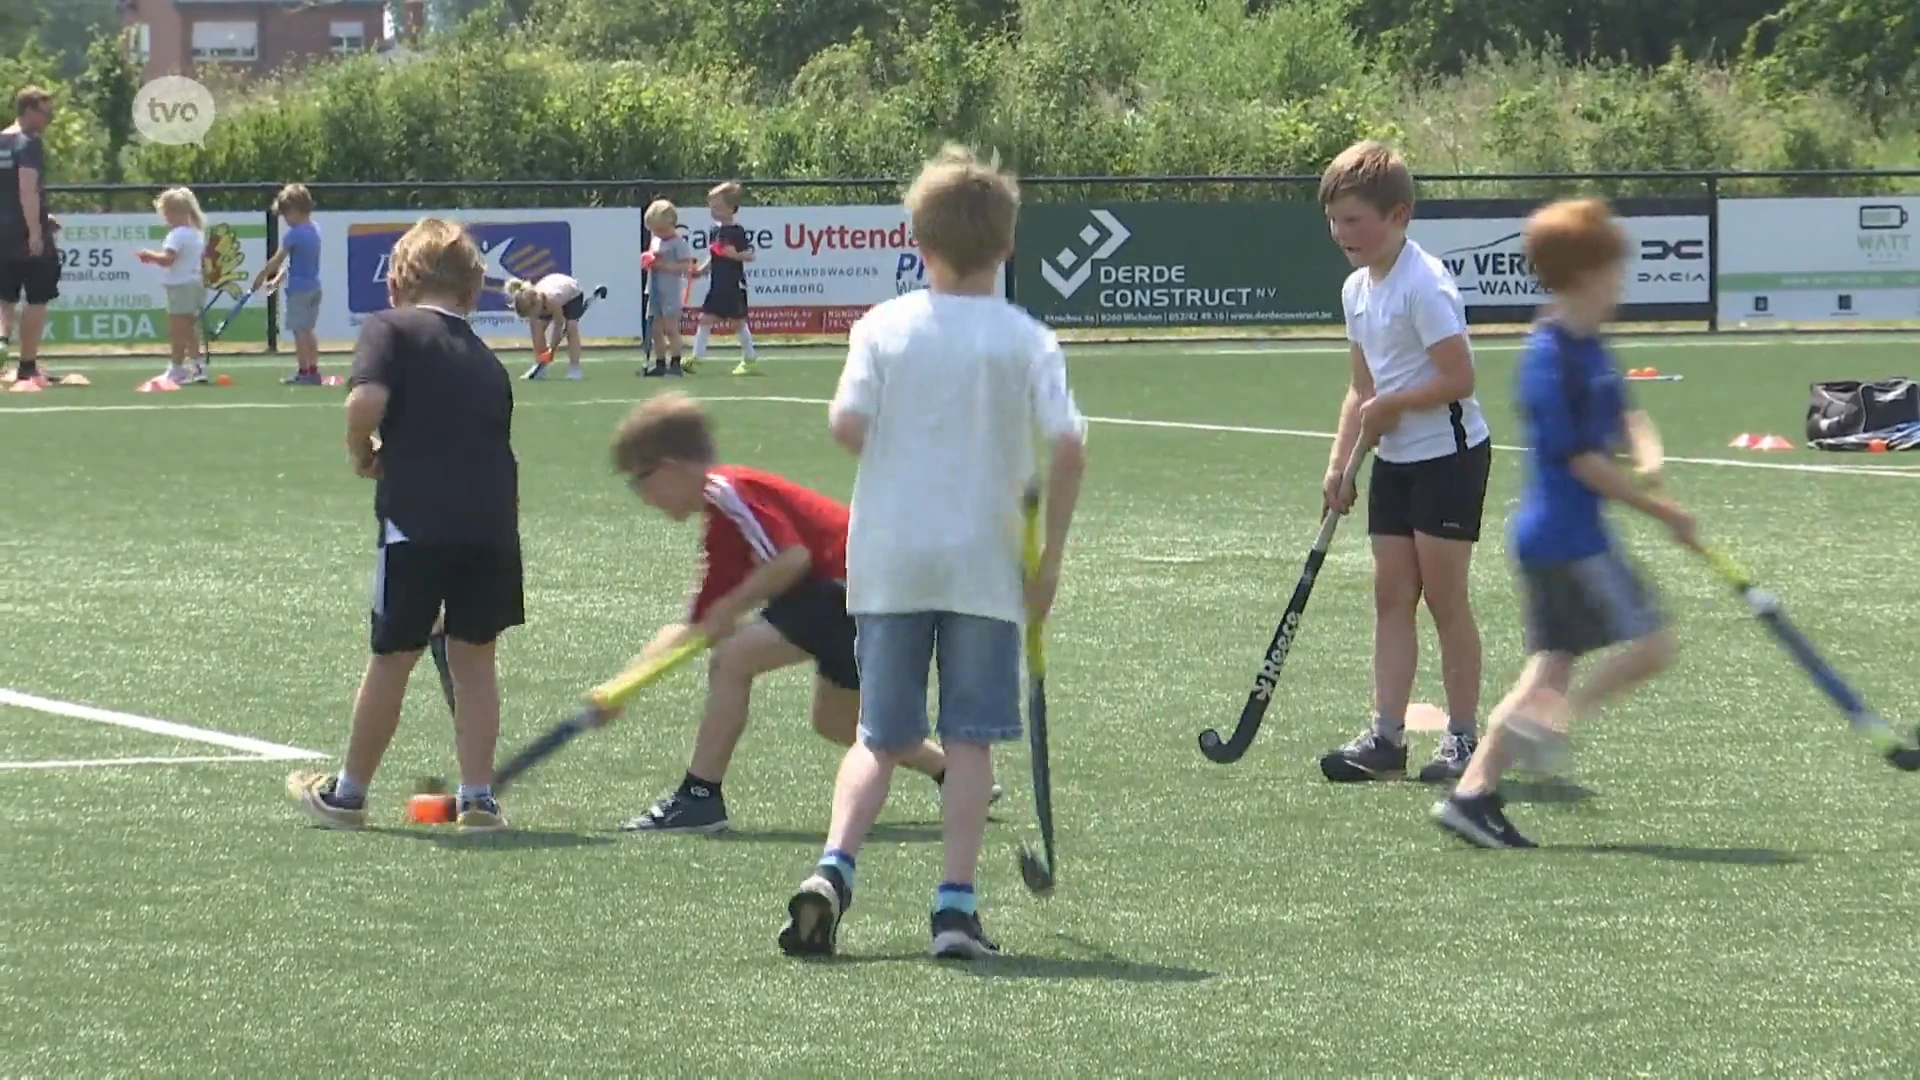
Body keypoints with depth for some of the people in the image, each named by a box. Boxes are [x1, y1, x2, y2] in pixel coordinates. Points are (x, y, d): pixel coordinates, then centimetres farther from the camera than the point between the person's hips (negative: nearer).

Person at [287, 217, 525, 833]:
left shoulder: (390, 330, 2)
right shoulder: (485, 361, 19)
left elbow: (366, 401, -16)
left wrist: (362, 454, 3)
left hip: (418, 522, -4)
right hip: (493, 522, 4)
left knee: (392, 659, 8)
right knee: (474, 657, 13)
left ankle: (347, 794, 24)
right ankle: (479, 798, 13)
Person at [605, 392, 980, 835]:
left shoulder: (728, 489, -12)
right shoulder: (722, 533, 19)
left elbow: (793, 557, -22)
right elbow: (695, 628, 21)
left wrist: (727, 612, -12)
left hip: (855, 578, -11)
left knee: (732, 660, -13)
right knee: (836, 721, 25)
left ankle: (700, 797, -10)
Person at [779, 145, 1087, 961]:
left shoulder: (884, 326, -1)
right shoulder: (1026, 339, -3)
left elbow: (846, 423, -11)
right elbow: (1069, 447, -12)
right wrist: (1049, 558, -2)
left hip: (887, 560, 1)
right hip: (985, 563, -1)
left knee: (880, 738, 9)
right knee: (970, 740, 5)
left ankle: (833, 868, -11)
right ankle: (955, 904, -1)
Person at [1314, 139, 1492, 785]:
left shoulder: (1424, 285, -18)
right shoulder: (1356, 290, 10)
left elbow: (1458, 377, -23)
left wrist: (1388, 407, -14)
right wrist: (1339, 462, 7)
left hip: (1449, 454, -9)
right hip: (1395, 460, 9)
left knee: (1443, 595, -3)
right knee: (1391, 594, 4)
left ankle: (1463, 737, 6)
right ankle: (1386, 735, 3)